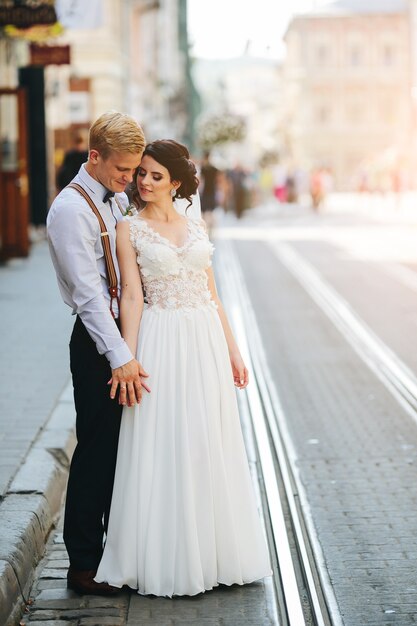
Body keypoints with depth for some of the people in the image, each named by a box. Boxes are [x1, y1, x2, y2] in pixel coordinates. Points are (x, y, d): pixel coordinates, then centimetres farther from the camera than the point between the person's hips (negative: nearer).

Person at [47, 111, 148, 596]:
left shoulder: (119, 199, 11)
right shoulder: (70, 210, -15)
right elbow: (87, 293, -20)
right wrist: (120, 357, -23)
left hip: (128, 334, 8)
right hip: (97, 342, -8)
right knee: (98, 451, -2)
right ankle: (84, 564, 9)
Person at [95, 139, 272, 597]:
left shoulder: (197, 227, 11)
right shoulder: (129, 230, 0)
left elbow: (211, 293, 13)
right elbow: (131, 296, -7)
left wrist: (232, 350, 10)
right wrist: (128, 360, -14)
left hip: (207, 340, 4)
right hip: (162, 341, -4)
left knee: (211, 445, 8)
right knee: (163, 448, -2)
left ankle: (215, 552, 21)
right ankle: (166, 559, 10)